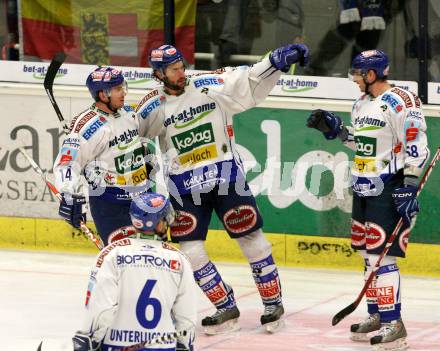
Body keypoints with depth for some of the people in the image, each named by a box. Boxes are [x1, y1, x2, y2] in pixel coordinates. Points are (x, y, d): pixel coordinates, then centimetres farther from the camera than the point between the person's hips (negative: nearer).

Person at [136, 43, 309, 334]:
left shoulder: (211, 86, -7)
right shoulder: (153, 108, -3)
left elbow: (251, 81, -8)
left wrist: (278, 60, -20)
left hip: (227, 178, -1)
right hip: (185, 187, 1)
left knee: (252, 239, 2)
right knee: (191, 250, -3)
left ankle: (273, 303, 15)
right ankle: (227, 309, 10)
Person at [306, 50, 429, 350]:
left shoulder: (400, 102, -16)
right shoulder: (361, 104, 13)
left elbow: (417, 147, -19)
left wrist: (409, 187, -22)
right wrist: (336, 129, 12)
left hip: (389, 190, -9)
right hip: (364, 188, 10)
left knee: (382, 256, -13)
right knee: (368, 254, 14)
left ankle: (393, 324, -10)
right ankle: (377, 316, 24)